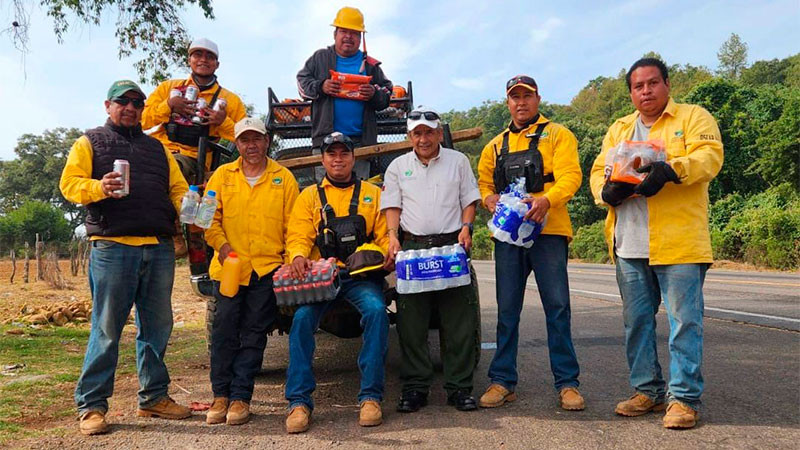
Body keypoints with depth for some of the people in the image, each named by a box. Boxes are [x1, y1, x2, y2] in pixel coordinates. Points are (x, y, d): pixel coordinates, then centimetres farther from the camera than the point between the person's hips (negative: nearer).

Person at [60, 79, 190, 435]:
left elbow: (177, 187, 19)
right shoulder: (90, 142, 12)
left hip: (160, 248, 4)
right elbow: (69, 183, 2)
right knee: (107, 328, -4)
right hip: (113, 247, -4)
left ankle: (153, 396, 19)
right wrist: (99, 187, -19)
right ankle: (91, 405, 7)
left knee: (157, 326, 8)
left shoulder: (157, 148, 24)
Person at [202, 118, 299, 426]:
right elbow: (210, 217, 6)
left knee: (253, 335, 4)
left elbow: (292, 226, 5)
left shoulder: (284, 178, 6)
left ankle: (240, 396, 12)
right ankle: (221, 395, 15)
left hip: (267, 269, -1)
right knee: (224, 331, 2)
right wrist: (221, 245, -10)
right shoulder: (223, 175, 9)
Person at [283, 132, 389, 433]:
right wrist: (298, 255, -17)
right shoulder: (309, 196, 18)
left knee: (376, 310, -30)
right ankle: (299, 401, -15)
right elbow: (298, 235, 6)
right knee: (302, 317, -26)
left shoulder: (372, 194, 18)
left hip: (361, 275, 0)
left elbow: (384, 235, 9)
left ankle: (371, 396, -17)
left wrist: (385, 255, -15)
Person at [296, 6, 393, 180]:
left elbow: (387, 93, 12)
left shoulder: (370, 65, 12)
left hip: (360, 139, 1)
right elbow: (301, 81, 10)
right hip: (325, 136, -1)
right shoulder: (320, 58, 11)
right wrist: (320, 87, -9)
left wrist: (374, 94, -11)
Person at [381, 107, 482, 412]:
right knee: (411, 321, -1)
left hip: (452, 244, 0)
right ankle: (415, 387, 9)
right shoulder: (398, 166, 15)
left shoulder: (458, 161, 13)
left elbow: (470, 199, 12)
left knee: (459, 320, -3)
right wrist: (393, 236, -5)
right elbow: (392, 205, 11)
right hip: (412, 246, 1)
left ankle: (459, 387, 7)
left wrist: (466, 227, -5)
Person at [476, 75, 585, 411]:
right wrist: (489, 198, -3)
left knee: (557, 307, -3)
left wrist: (547, 199, -25)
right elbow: (483, 182, 21)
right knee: (507, 310, 6)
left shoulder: (557, 135, 8)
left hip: (547, 231, -3)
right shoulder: (495, 146, 22)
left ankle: (567, 382, 7)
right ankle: (502, 380, 14)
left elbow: (570, 175, -6)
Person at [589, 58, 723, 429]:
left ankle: (684, 398, 8)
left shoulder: (694, 117, 7)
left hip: (679, 243, -4)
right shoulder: (618, 129, 21)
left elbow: (710, 156, -9)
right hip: (629, 245, 5)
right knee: (636, 321, 10)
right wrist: (607, 190, -9)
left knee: (684, 321, -3)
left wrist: (671, 169, -28)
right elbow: (599, 170, 15)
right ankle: (648, 391, 22)